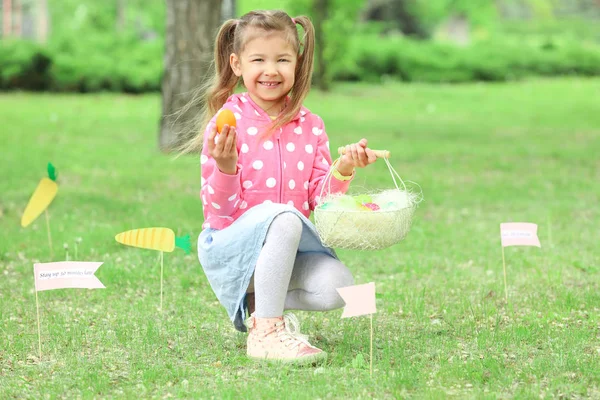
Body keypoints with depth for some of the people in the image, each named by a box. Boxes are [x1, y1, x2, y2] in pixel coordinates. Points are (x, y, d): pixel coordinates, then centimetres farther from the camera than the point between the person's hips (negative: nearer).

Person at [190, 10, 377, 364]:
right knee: (282, 216, -36)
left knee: (336, 287, -23)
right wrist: (225, 167, -29)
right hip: (229, 247, -5)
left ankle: (258, 303, 6)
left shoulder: (310, 127, 5)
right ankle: (265, 332, -28)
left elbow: (319, 199, 6)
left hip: (290, 247, 5)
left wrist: (342, 171, -13)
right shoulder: (227, 124, -9)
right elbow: (220, 212, -10)